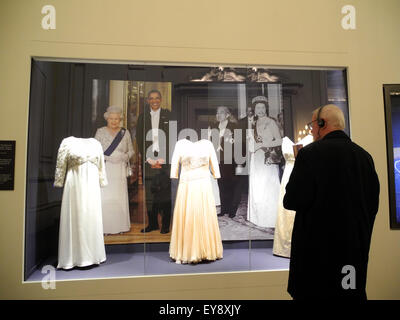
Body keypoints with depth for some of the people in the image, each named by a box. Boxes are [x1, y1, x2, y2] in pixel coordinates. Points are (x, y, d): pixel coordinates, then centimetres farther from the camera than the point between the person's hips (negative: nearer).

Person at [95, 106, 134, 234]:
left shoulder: (125, 133, 11)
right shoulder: (100, 132, 8)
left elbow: (131, 150, 14)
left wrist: (124, 157, -5)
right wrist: (107, 158, -11)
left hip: (120, 170, 1)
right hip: (104, 170, -1)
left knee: (120, 197, -2)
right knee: (104, 197, -6)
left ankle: (120, 226, 10)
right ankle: (105, 227, 5)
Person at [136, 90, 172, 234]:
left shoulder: (168, 115, 5)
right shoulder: (142, 117, 12)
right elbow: (140, 140, 8)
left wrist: (163, 160, -8)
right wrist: (149, 160, -2)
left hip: (165, 161, -2)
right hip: (148, 161, 2)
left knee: (166, 193, 0)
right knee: (149, 194, 4)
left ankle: (165, 225, 13)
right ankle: (152, 223, 18)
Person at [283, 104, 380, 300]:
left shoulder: (310, 153, -16)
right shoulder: (364, 156, 3)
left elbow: (293, 201, -20)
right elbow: (373, 204, 8)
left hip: (317, 248, -6)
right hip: (355, 248, 6)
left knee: (311, 293, 7)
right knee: (353, 293, 19)